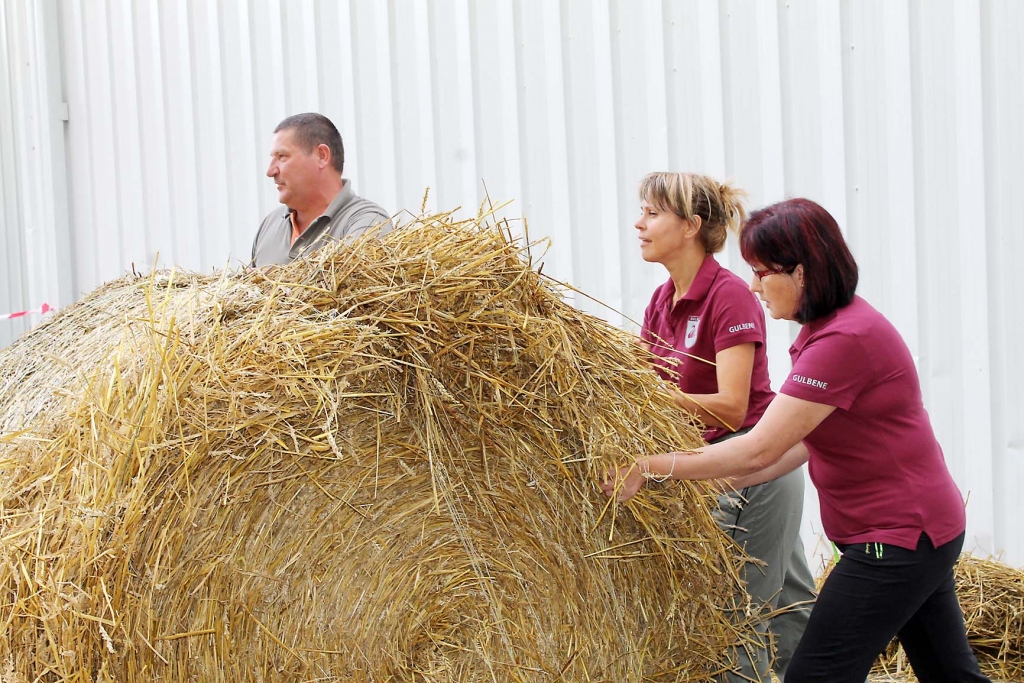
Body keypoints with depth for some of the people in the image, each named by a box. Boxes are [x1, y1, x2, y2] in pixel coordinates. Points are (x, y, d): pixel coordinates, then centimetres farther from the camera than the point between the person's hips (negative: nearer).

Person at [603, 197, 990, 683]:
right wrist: (723, 484, 4)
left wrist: (650, 468, -19)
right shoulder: (833, 325, 10)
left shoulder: (843, 341, -23)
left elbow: (759, 449, -24)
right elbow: (804, 440, 11)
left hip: (895, 537, -11)